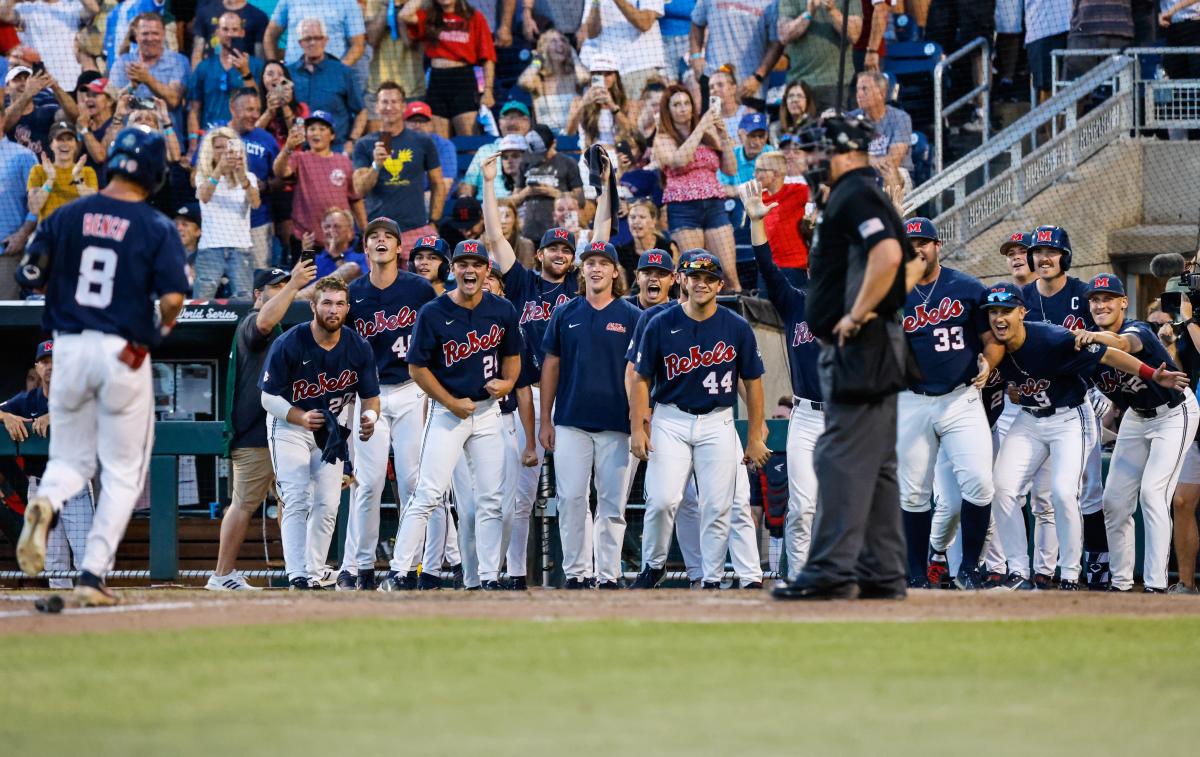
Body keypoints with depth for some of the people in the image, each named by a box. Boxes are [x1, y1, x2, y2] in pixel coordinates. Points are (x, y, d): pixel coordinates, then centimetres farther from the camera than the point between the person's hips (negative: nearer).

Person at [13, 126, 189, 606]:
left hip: (69, 348, 3)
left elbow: (28, 277, 3)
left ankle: (44, 503, -18)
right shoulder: (156, 228, -7)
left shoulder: (67, 216, 2)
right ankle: (93, 573, 0)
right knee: (122, 474, 9)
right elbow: (173, 298, -16)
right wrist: (156, 332, 5)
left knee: (71, 461, 17)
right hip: (125, 353, -3)